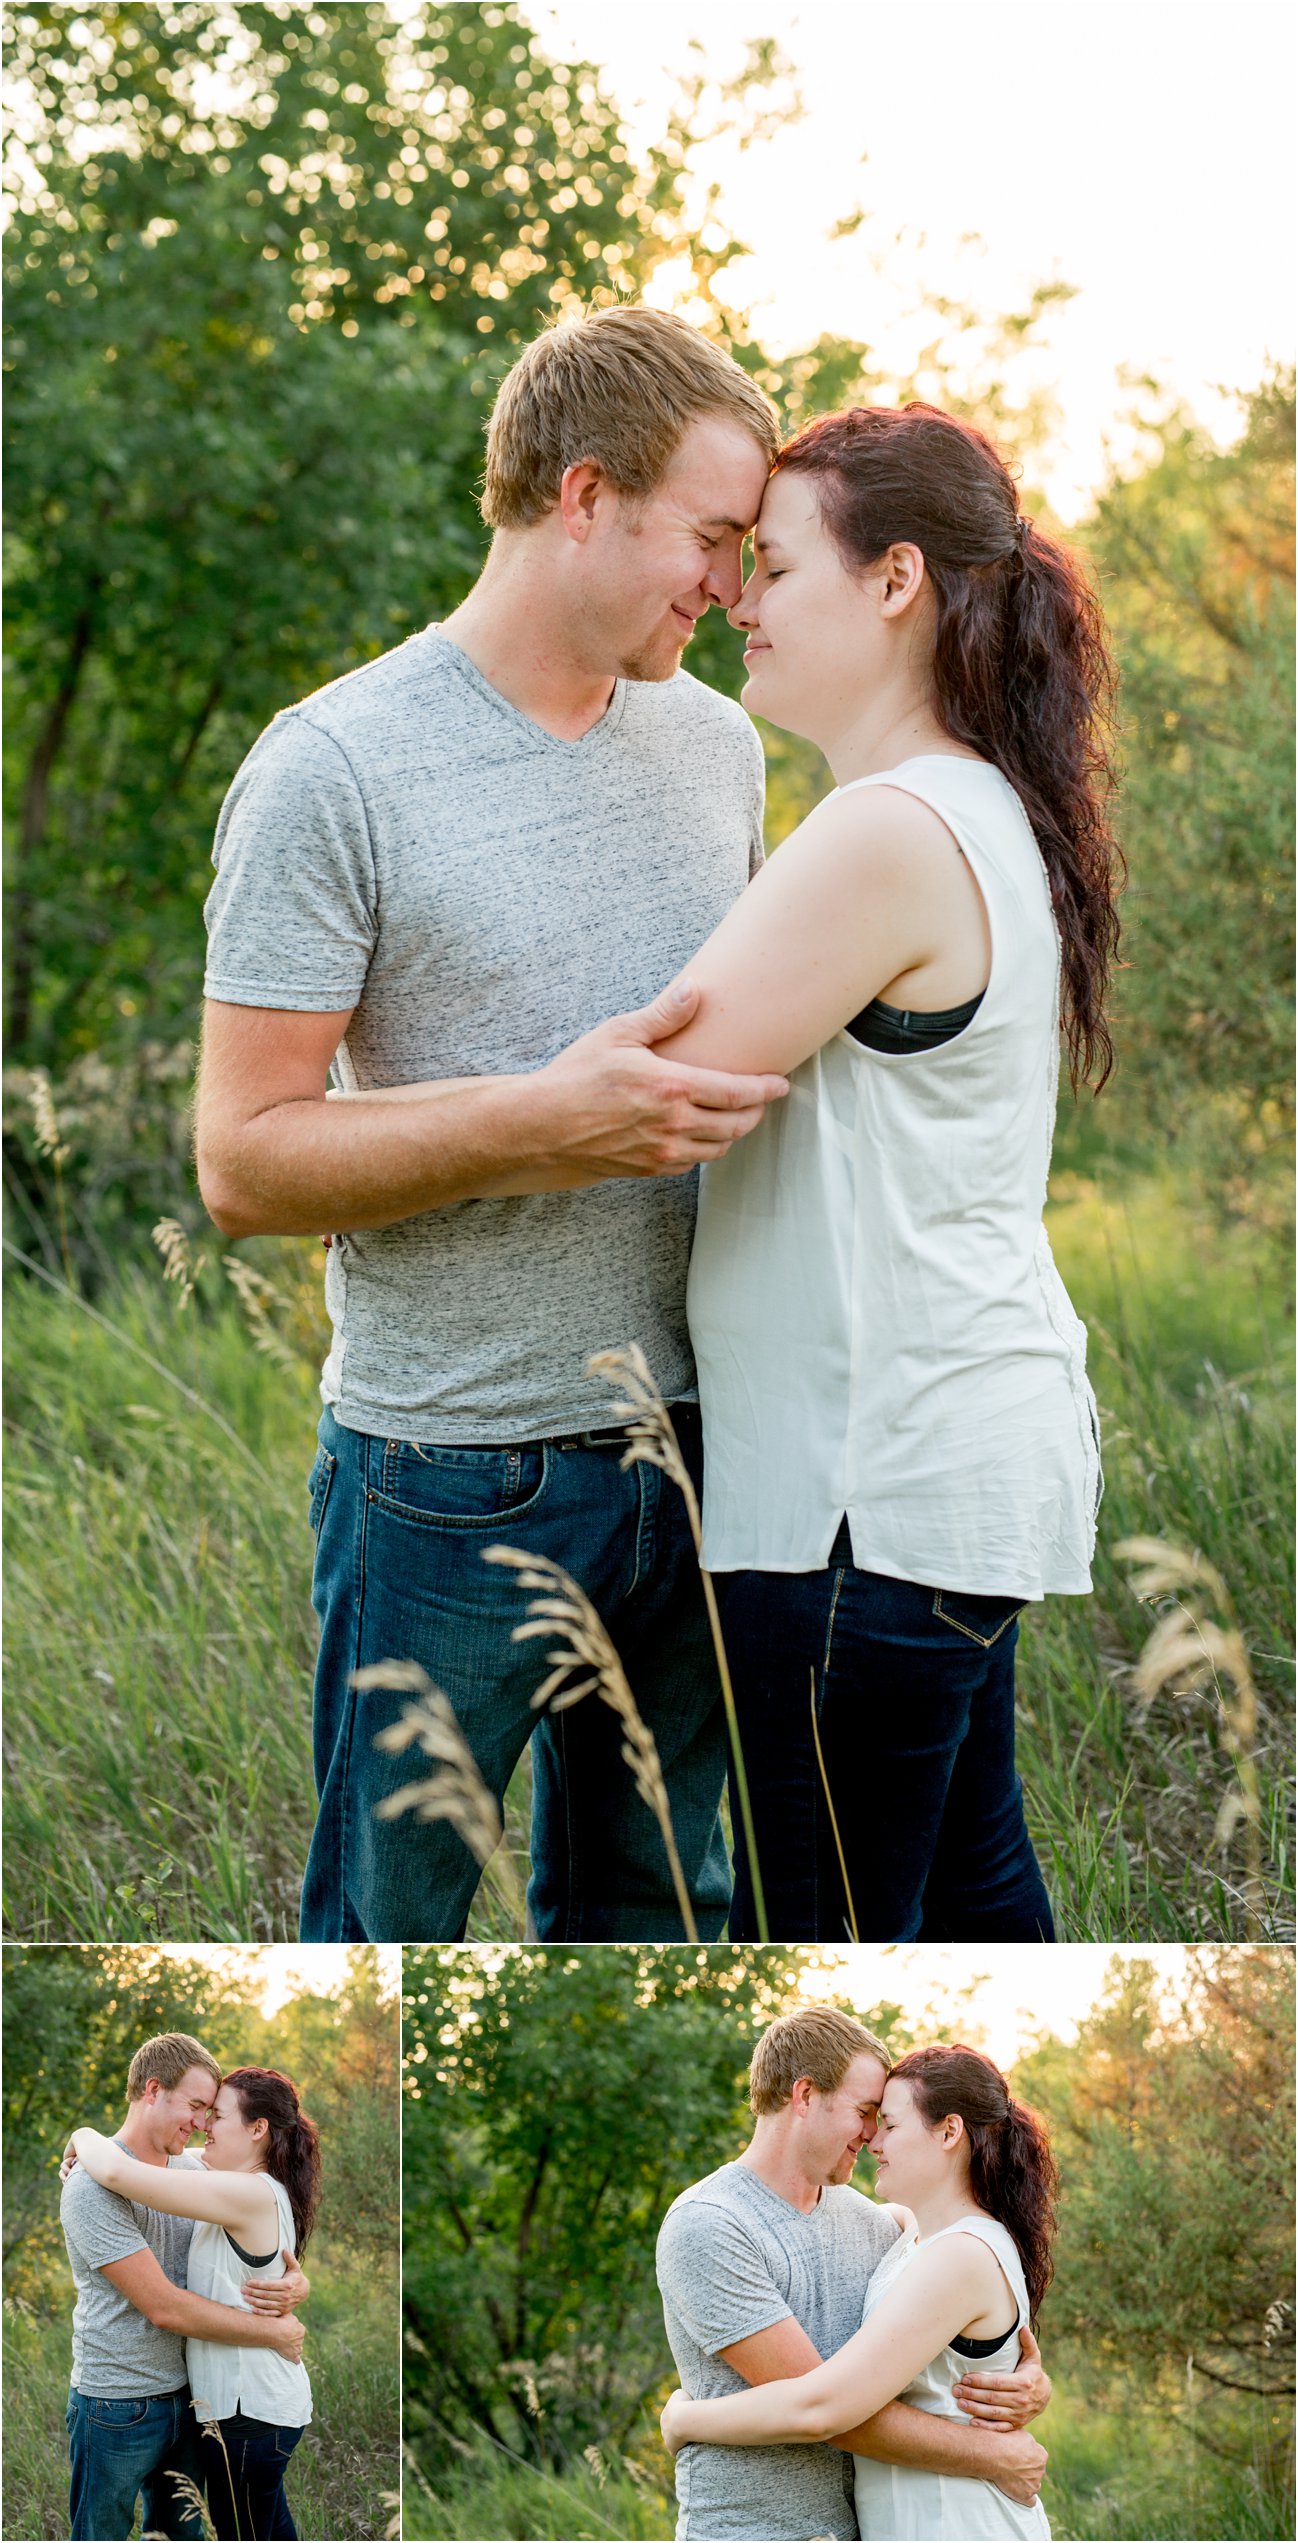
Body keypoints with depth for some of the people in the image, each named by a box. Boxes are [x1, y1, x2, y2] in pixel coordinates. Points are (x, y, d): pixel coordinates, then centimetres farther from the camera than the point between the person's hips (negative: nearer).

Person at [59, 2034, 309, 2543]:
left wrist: (296, 2286, -14)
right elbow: (165, 2307, -22)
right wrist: (276, 2334, -15)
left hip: (185, 2395, 7)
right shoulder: (93, 2187, -19)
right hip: (117, 2406, -7)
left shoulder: (195, 2171, 6)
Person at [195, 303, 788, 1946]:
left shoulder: (715, 744, 10)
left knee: (651, 1908, 17)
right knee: (389, 1920, 4)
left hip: (686, 1445, 6)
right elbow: (244, 1163, -15)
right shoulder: (334, 770, -12)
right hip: (453, 1481, -6)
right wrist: (542, 1124, -26)